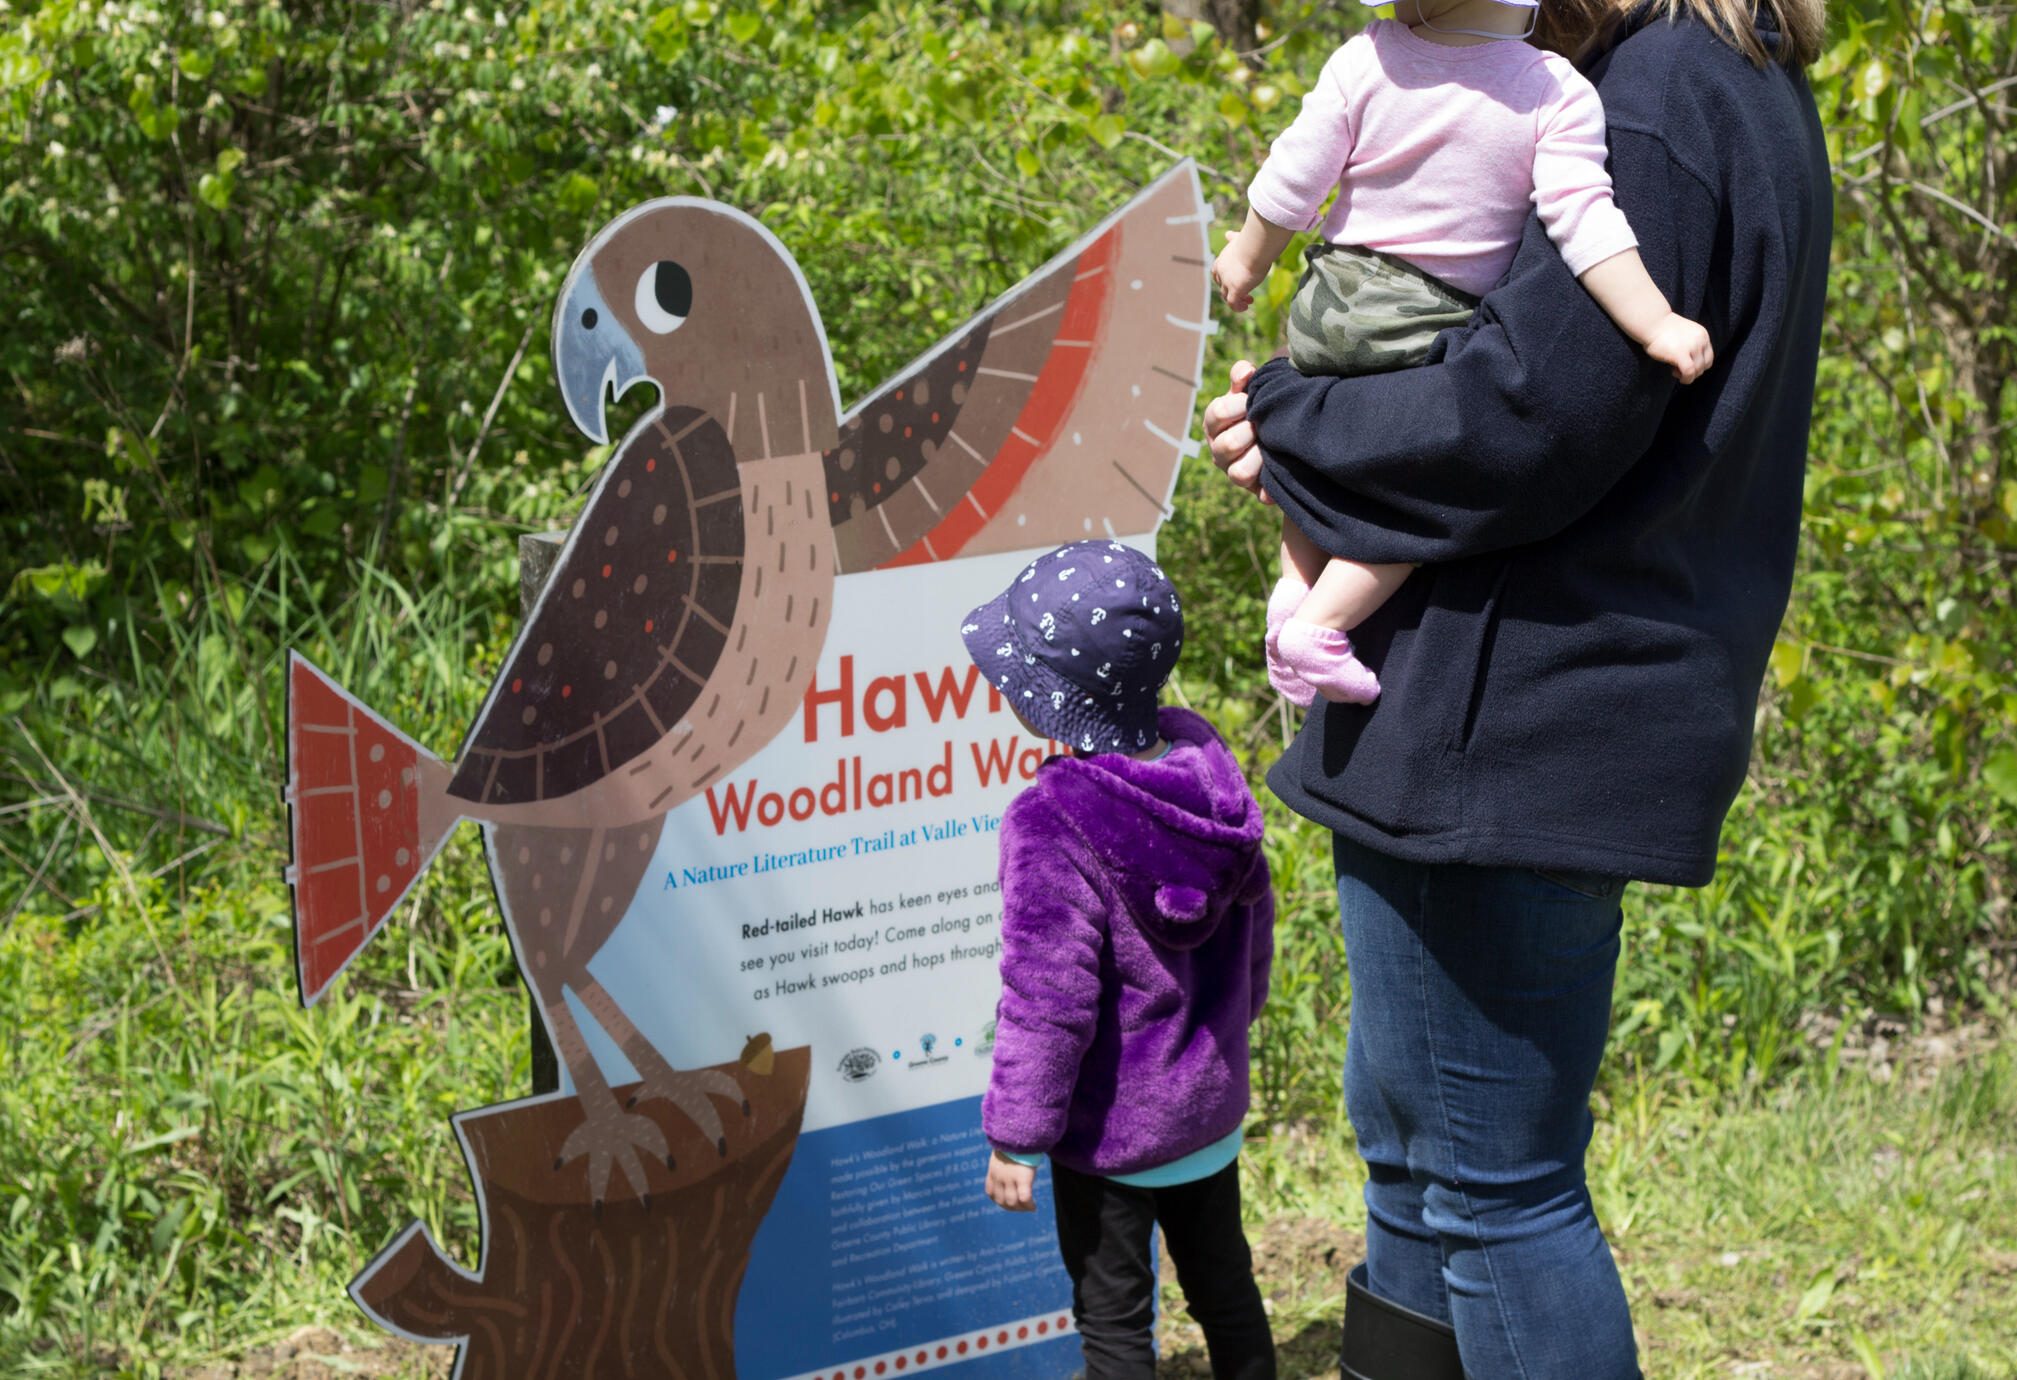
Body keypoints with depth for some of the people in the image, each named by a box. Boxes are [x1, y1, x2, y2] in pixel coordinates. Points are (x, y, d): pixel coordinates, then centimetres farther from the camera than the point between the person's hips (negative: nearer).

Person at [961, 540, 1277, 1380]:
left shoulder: (1051, 826, -27)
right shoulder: (1203, 760, -5)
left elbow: (1048, 1000, -24)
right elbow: (1254, 911, 9)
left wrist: (1015, 1136, -14)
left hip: (1112, 1129, -7)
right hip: (1211, 1100, 7)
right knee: (1223, 1284, 22)